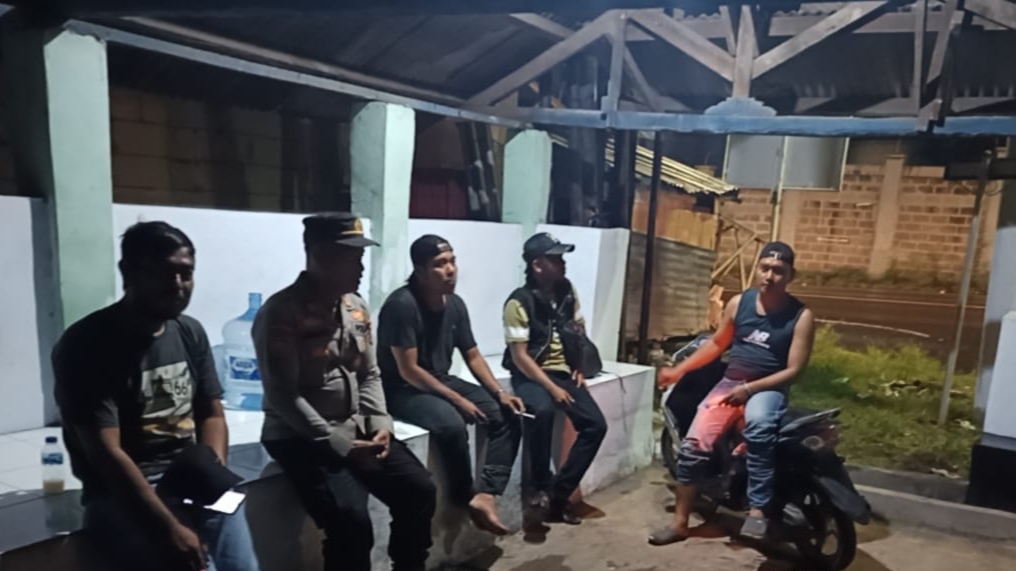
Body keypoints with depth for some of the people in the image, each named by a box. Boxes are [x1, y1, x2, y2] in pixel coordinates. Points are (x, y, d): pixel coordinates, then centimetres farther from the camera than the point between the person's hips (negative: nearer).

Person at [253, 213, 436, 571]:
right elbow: (283, 397, -19)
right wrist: (339, 444, -21)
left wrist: (380, 424, -5)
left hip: (357, 429, 7)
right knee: (351, 522, -24)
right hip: (302, 438, -7)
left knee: (419, 490, -5)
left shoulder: (357, 308, 8)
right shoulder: (281, 313, -15)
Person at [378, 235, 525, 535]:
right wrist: (457, 400, -22)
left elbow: (473, 356, 10)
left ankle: (484, 496, -15)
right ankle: (465, 499, -10)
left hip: (442, 381, 8)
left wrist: (499, 392, -4)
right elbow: (408, 371, -22)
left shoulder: (455, 304, 1)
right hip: (402, 390, -8)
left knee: (507, 416, -6)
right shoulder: (402, 304, -22)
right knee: (452, 424, -35)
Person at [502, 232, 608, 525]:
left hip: (564, 372, 6)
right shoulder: (519, 302, -15)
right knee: (542, 411, -37)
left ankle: (559, 493, -3)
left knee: (596, 424, -12)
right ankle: (540, 485, -14)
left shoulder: (567, 290, 4)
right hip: (530, 375, -6)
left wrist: (580, 368, 5)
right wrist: (551, 388, -20)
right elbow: (519, 356, -16)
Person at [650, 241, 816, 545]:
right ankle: (679, 523, -2)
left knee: (759, 426, -40)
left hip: (768, 388, -3)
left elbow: (793, 369, -9)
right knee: (693, 444, -15)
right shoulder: (739, 302, 4)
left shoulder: (801, 316, -6)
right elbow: (717, 344, 16)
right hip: (730, 383, 3)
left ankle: (758, 510, -32)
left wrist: (750, 388, -20)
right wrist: (680, 370, 8)